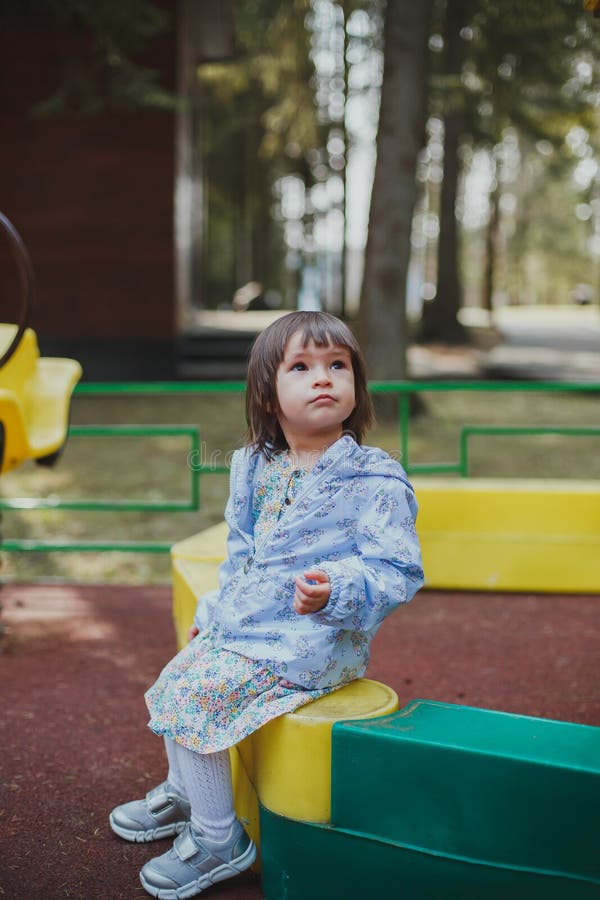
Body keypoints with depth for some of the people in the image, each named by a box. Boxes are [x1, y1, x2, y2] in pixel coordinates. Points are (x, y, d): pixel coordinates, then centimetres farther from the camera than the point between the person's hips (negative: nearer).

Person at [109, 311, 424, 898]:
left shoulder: (375, 480, -16)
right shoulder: (254, 469, 5)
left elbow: (398, 571, -19)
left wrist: (335, 593, -35)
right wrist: (213, 612, 22)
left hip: (313, 641, -8)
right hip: (248, 624, 8)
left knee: (195, 695, -15)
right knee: (175, 675, 12)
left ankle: (219, 839, 4)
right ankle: (182, 793, 37)